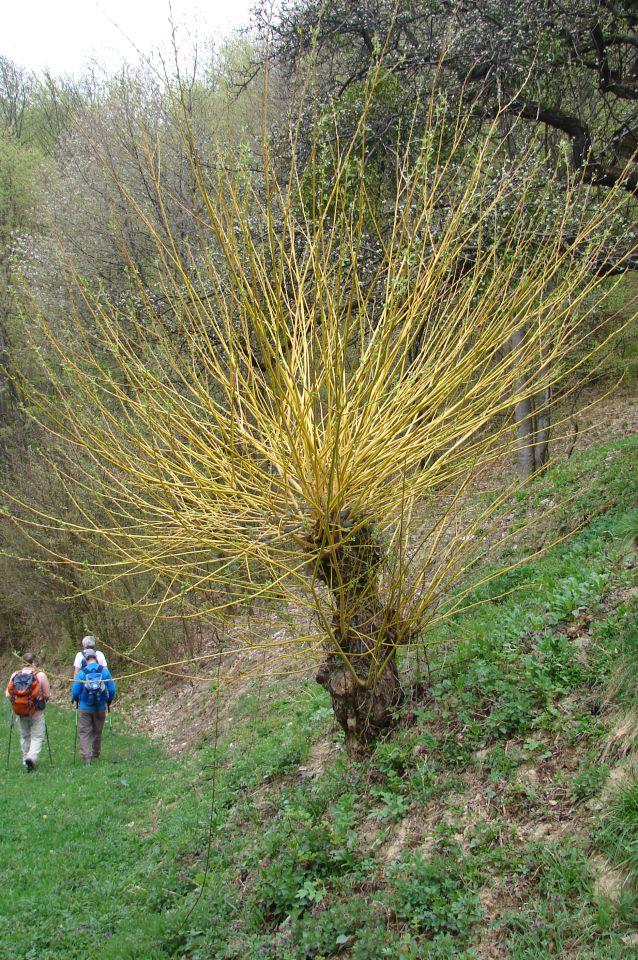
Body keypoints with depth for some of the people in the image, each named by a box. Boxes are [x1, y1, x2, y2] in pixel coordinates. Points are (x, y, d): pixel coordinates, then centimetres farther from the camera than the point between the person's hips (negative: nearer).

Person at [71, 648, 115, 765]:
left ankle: (86, 757, -8)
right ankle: (96, 755, 29)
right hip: (100, 708, 2)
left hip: (85, 708, -2)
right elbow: (112, 689, -4)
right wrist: (109, 701, 14)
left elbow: (75, 690, -7)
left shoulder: (82, 672, -9)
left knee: (84, 732, 3)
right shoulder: (104, 671, -5)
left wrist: (75, 699, 14)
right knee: (98, 732, 17)